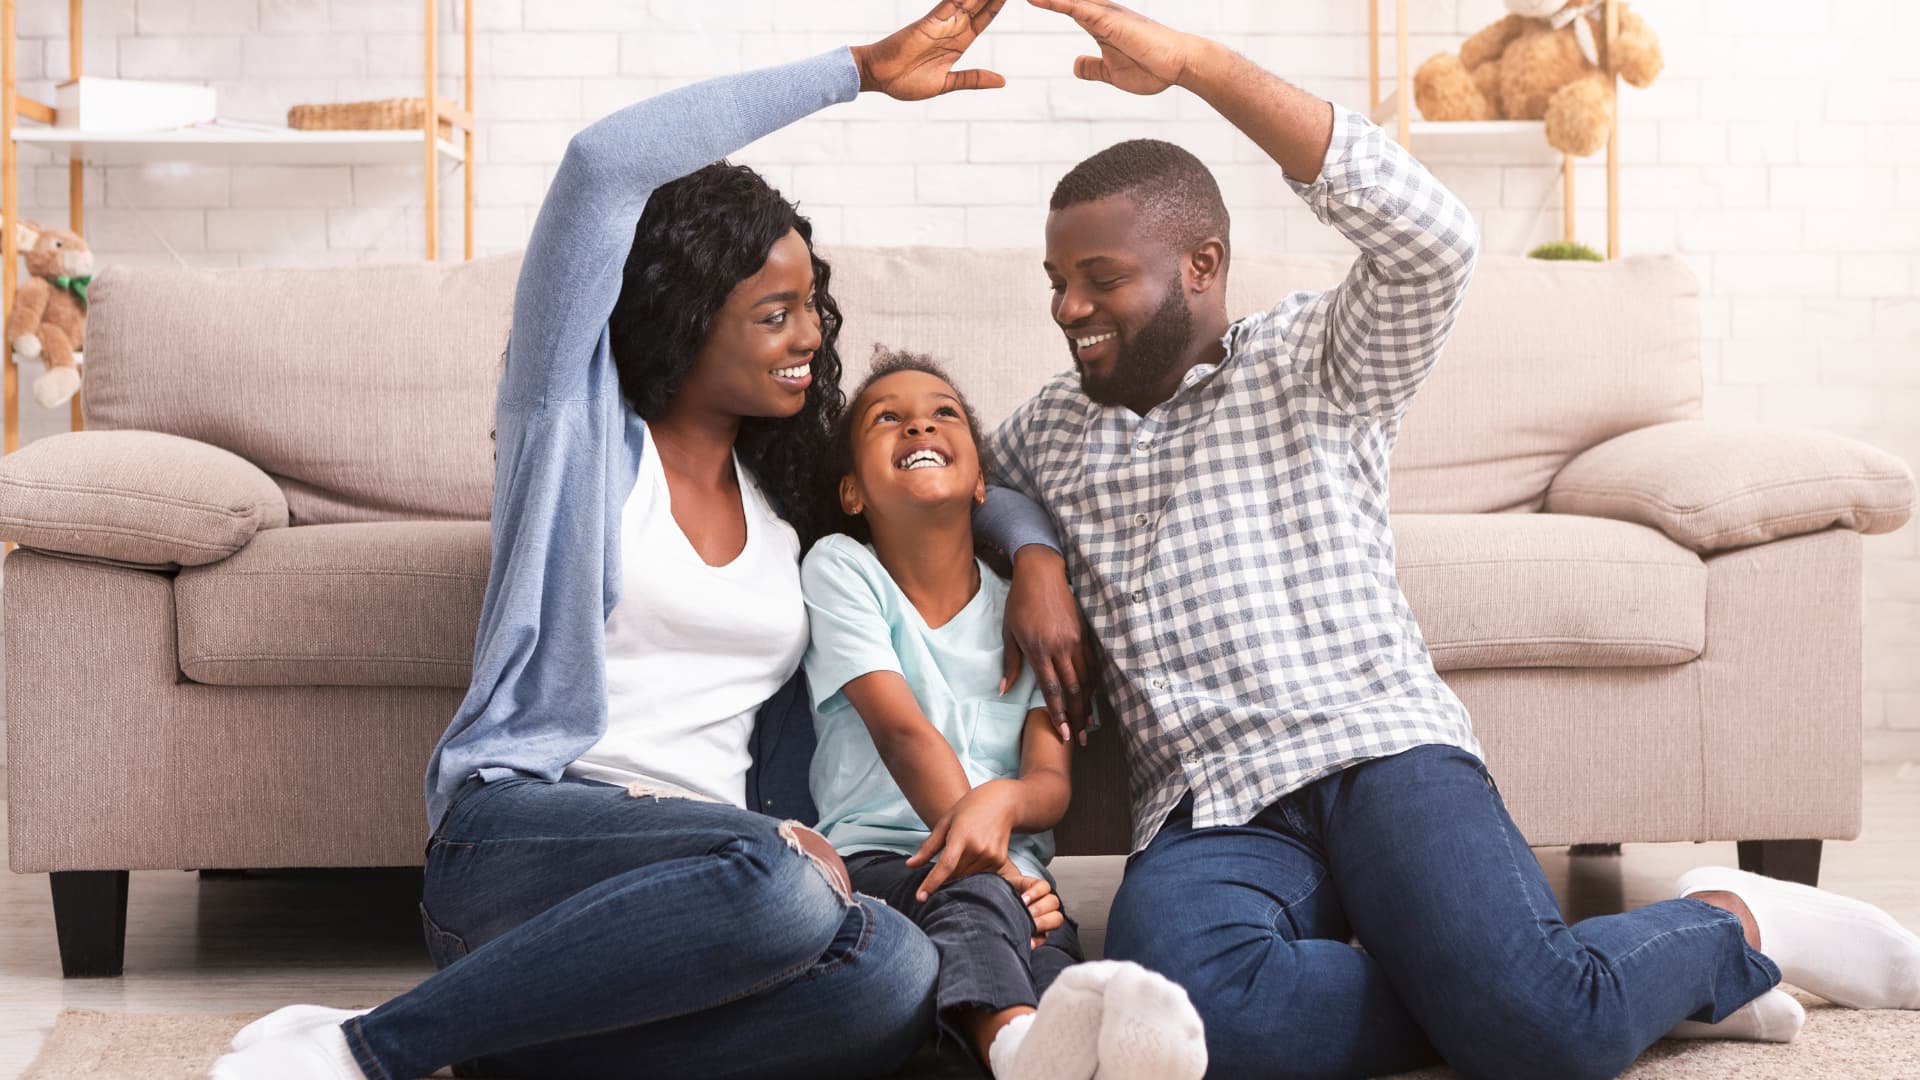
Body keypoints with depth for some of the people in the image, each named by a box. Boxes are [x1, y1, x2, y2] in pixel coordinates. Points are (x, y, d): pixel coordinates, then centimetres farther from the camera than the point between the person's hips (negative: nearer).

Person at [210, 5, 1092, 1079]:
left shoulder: (796, 495, 21)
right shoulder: (577, 424, 6)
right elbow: (605, 164, -6)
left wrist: (1037, 556, 13)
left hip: (700, 861, 5)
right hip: (517, 829, -4)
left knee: (895, 969, -31)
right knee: (777, 878, -39)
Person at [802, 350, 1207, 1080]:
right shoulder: (838, 569, 6)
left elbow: (1053, 779, 1)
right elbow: (903, 730, -9)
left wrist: (1001, 802, -26)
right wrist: (965, 830, -28)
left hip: (1010, 865, 3)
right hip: (875, 855, -3)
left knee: (1050, 948, -35)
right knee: (972, 897, -39)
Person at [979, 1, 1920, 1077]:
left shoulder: (1314, 362, 10)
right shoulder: (1051, 428, 24)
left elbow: (1430, 238, -9)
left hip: (1378, 747, -2)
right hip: (1208, 815, 3)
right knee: (1175, 992, -37)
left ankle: (1730, 929, 2)